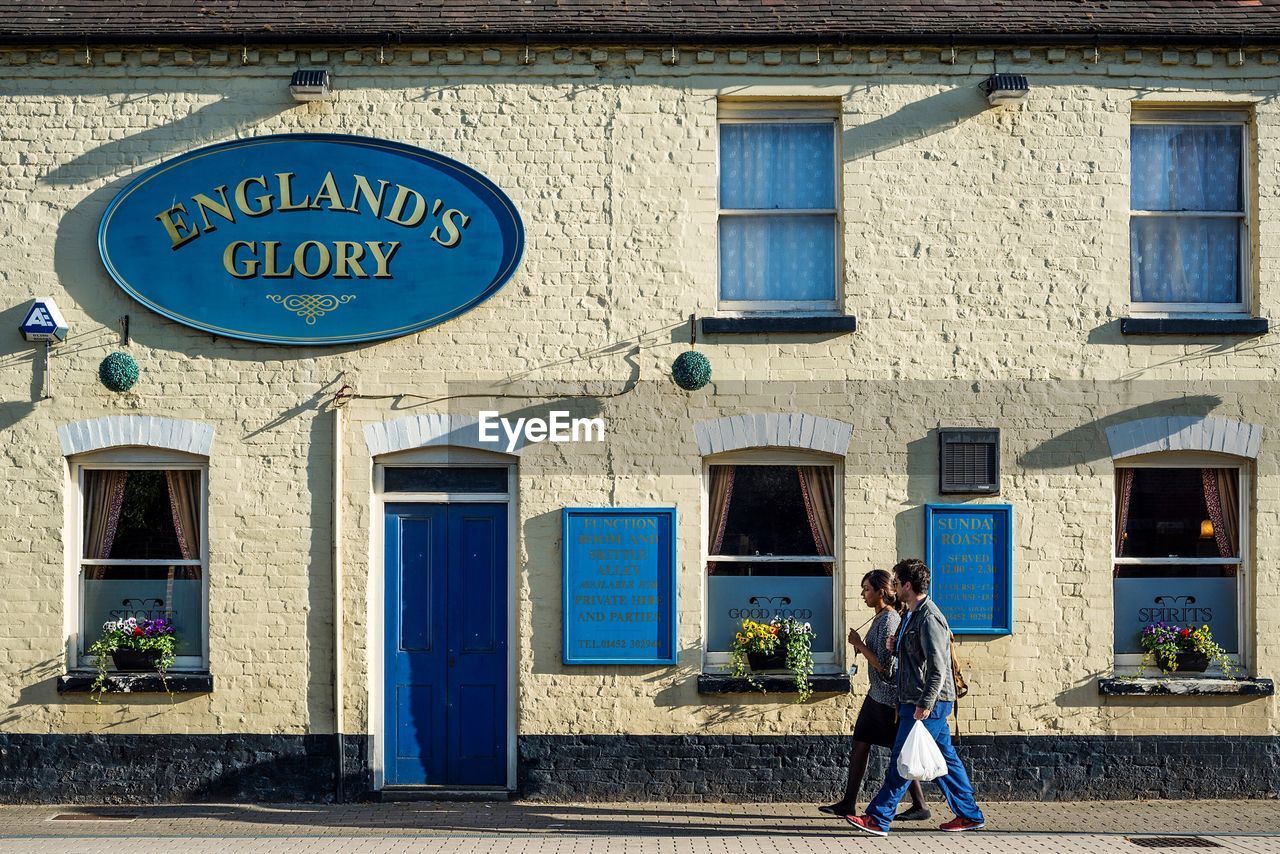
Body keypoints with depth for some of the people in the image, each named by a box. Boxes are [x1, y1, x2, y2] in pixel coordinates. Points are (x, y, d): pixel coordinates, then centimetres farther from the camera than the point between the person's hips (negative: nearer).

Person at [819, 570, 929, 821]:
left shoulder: (889, 620, -19)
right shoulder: (880, 617, 11)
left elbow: (884, 665, -23)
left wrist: (859, 644, -15)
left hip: (889, 694, -10)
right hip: (877, 693, 10)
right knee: (859, 744, 11)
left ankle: (920, 806, 6)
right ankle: (848, 803, 15)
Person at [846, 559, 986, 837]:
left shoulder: (928, 618, -17)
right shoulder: (912, 615, 15)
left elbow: (938, 667, -22)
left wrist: (925, 704, -25)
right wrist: (896, 648, 7)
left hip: (929, 702, -10)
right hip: (917, 700, 10)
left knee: (902, 760, -8)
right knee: (944, 758, 13)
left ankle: (878, 819, -6)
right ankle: (970, 815, 18)